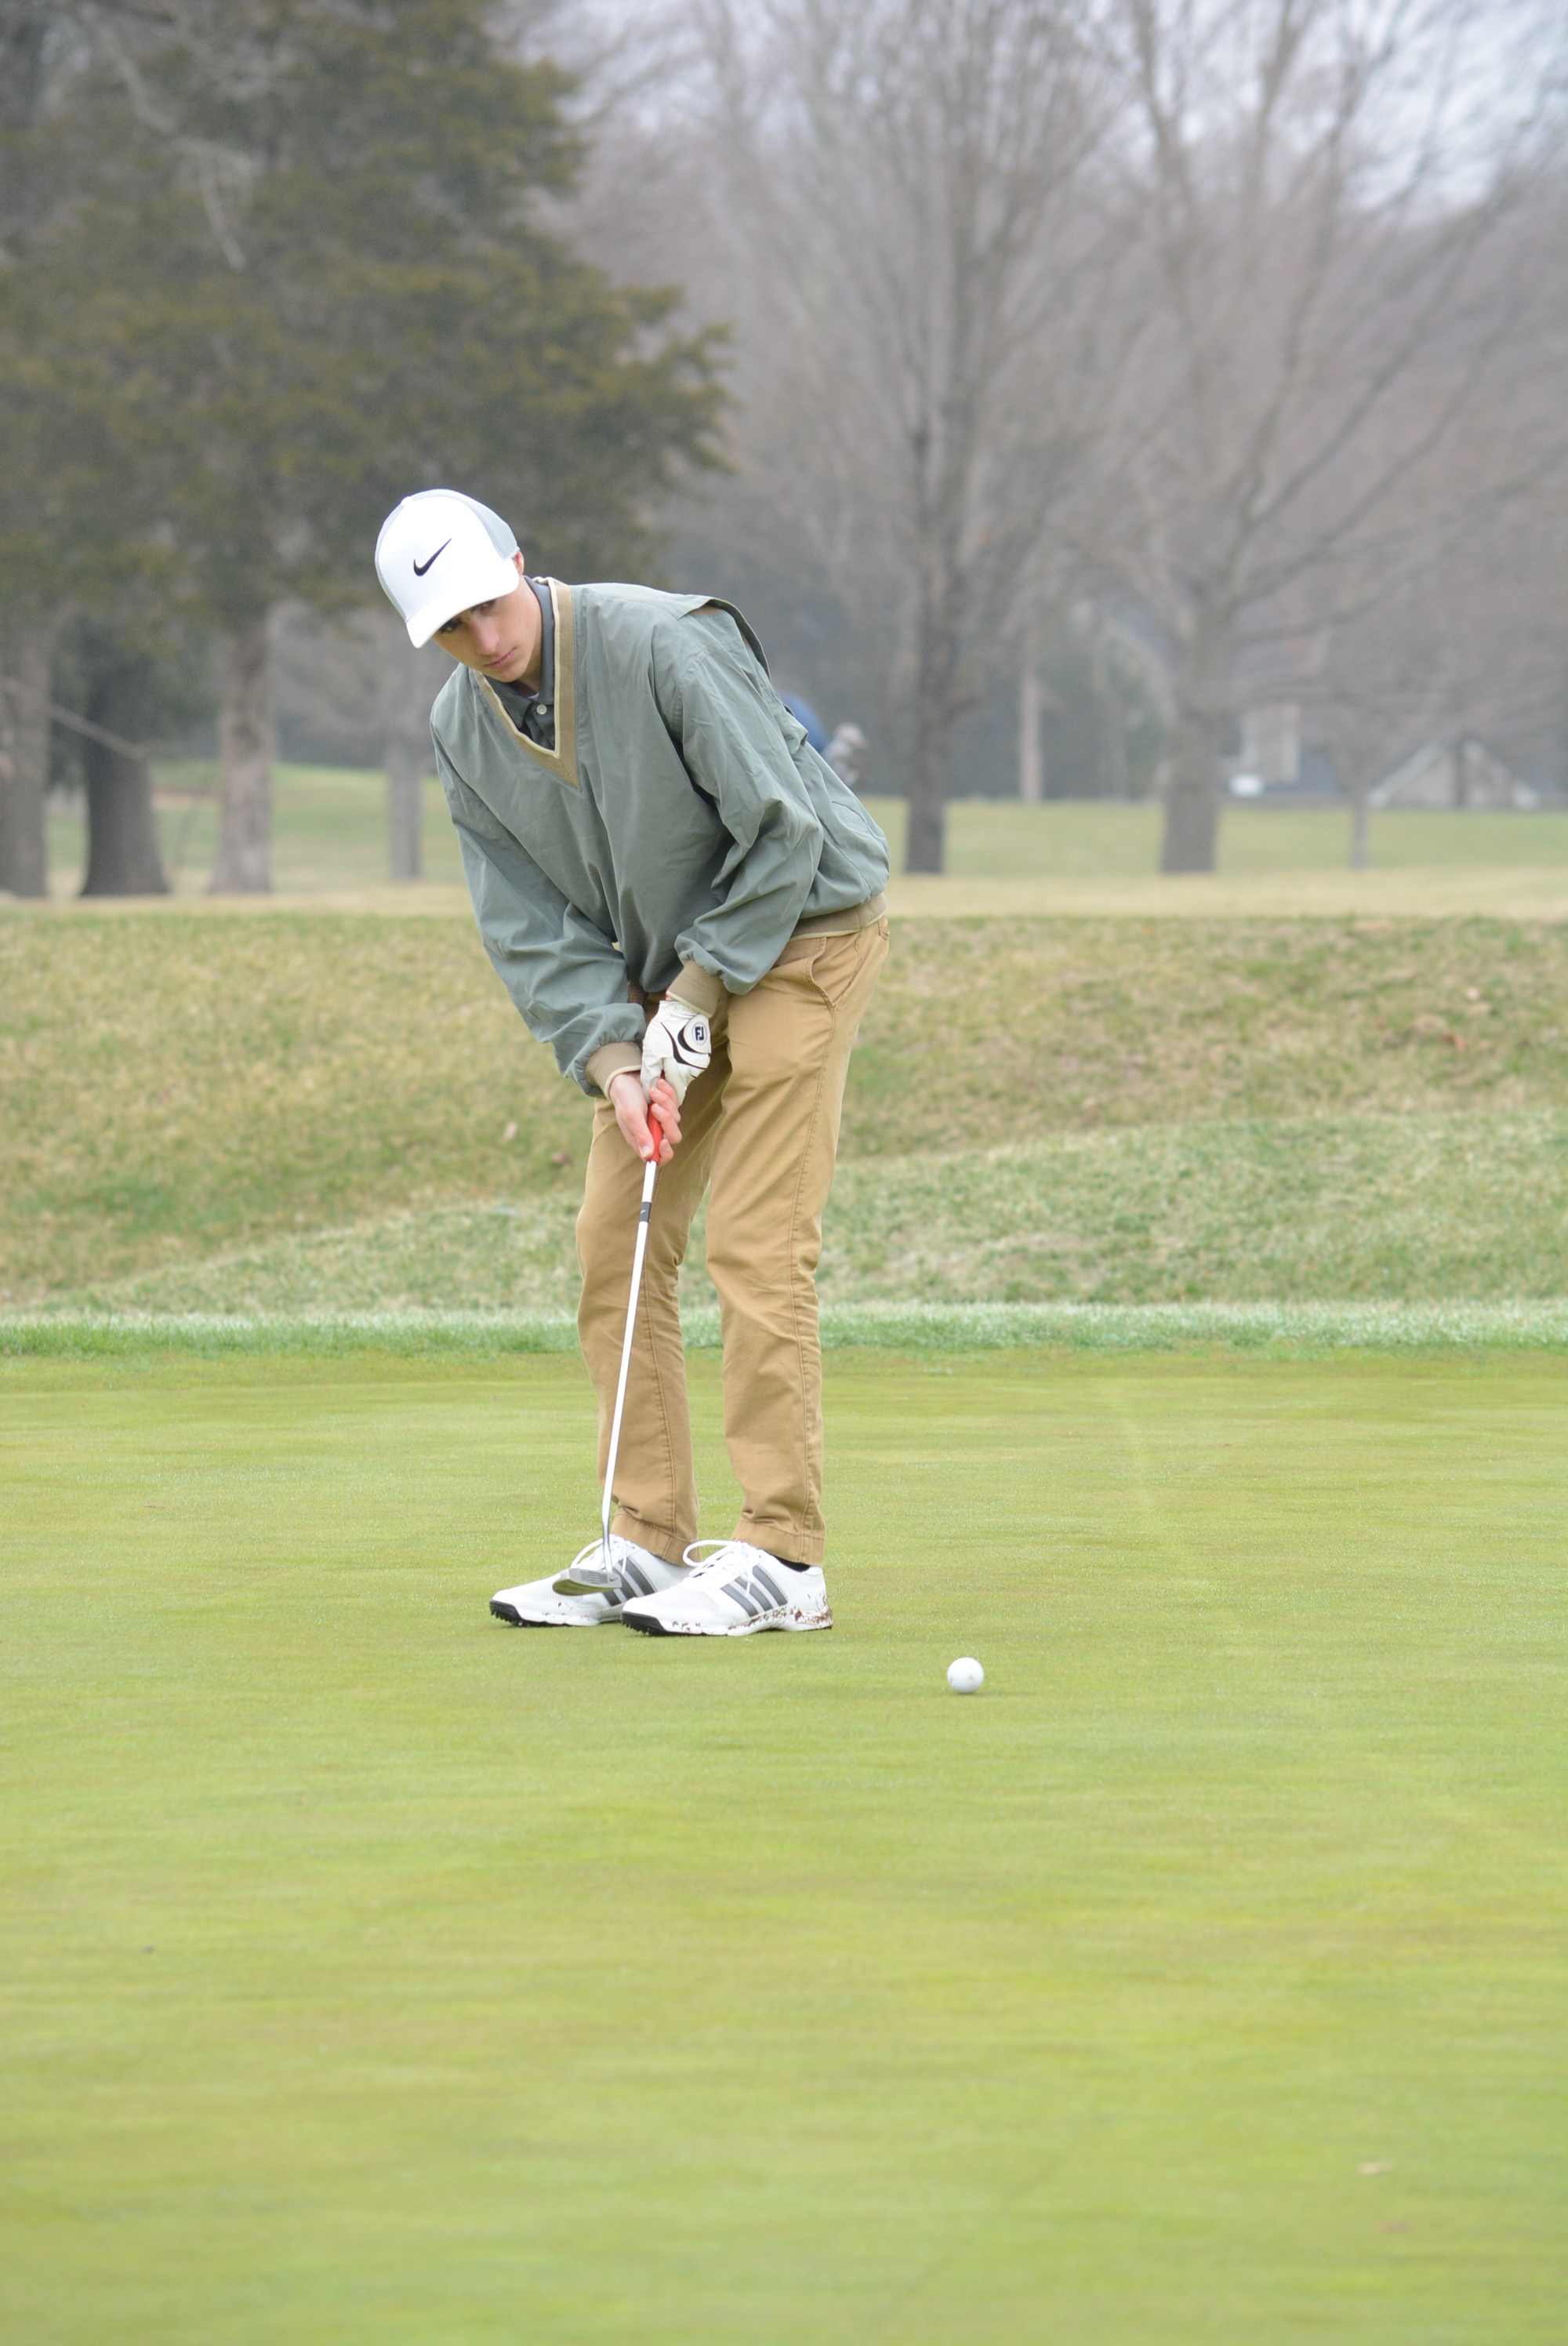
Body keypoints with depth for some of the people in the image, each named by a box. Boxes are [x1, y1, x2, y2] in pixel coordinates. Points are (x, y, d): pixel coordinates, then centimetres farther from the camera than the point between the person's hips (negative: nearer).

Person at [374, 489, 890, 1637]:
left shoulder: (665, 644, -24)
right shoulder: (463, 731, -3)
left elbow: (784, 831, -21)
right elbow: (532, 927, -1)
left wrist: (694, 996, -18)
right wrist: (609, 1056, -15)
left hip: (800, 932, -7)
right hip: (664, 973, 7)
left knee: (758, 1245, -14)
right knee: (617, 1244, 2)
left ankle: (782, 1555, -13)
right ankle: (649, 1545, 9)